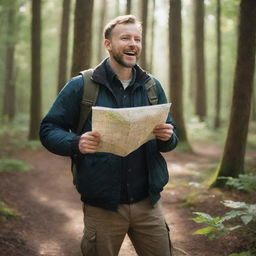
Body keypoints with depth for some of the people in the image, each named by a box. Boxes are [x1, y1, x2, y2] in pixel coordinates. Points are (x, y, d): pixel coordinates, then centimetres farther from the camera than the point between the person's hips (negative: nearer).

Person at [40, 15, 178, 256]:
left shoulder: (153, 87, 8)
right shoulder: (81, 86, -4)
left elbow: (171, 135, 12)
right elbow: (49, 129, -4)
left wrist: (167, 137, -12)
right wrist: (76, 143, -24)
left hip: (147, 202, 3)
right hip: (101, 206, -3)